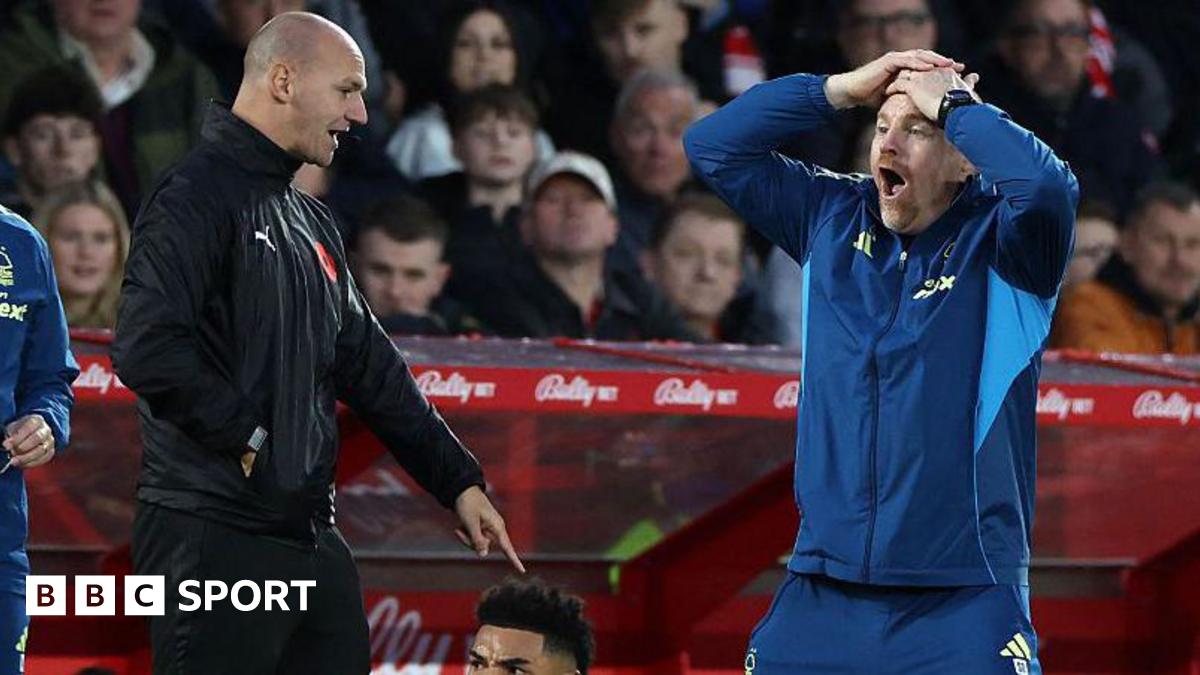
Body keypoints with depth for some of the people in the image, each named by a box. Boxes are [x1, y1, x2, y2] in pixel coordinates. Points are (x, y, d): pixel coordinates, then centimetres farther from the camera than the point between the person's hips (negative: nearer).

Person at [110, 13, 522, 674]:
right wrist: (246, 437, -15)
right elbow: (146, 348, -22)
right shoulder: (196, 197, -9)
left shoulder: (312, 223, 20)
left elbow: (369, 366, 23)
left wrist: (459, 480, 20)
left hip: (311, 534, 9)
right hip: (216, 538, -9)